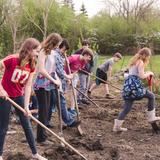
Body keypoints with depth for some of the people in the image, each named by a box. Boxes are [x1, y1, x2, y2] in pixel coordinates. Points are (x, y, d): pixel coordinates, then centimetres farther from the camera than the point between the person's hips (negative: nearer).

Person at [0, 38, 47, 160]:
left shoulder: (31, 65, -5)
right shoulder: (12, 59, -24)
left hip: (19, 96, 6)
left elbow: (28, 86, -6)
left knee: (27, 125, 9)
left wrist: (26, 106, -10)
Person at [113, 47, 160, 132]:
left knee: (127, 108, 9)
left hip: (128, 84, 8)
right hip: (135, 85, -8)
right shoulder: (140, 62, -5)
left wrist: (146, 74, 21)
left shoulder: (133, 61, 21)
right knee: (151, 96, 11)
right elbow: (141, 76, -12)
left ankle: (117, 126, 9)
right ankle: (151, 117, 14)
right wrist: (149, 73, 5)